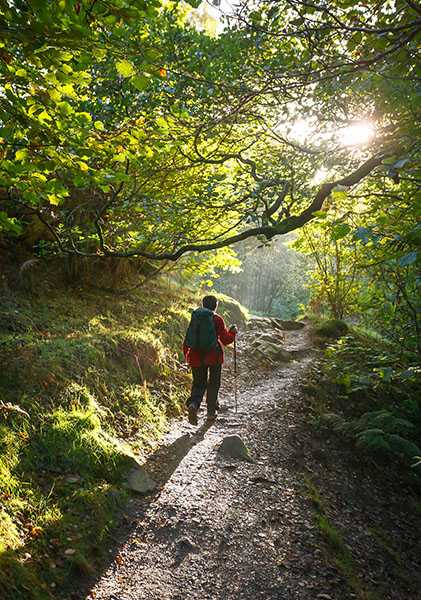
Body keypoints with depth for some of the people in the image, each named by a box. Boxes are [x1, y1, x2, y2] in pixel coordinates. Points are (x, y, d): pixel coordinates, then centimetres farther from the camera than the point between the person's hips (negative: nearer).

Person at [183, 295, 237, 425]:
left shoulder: (195, 317, 5)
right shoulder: (217, 319, -6)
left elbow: (187, 340, 7)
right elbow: (226, 339, -7)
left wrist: (187, 356, 20)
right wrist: (233, 332, 13)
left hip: (196, 357, 3)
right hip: (214, 356, -3)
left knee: (198, 383, 12)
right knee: (213, 383, 15)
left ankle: (193, 404, -15)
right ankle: (211, 412, 20)